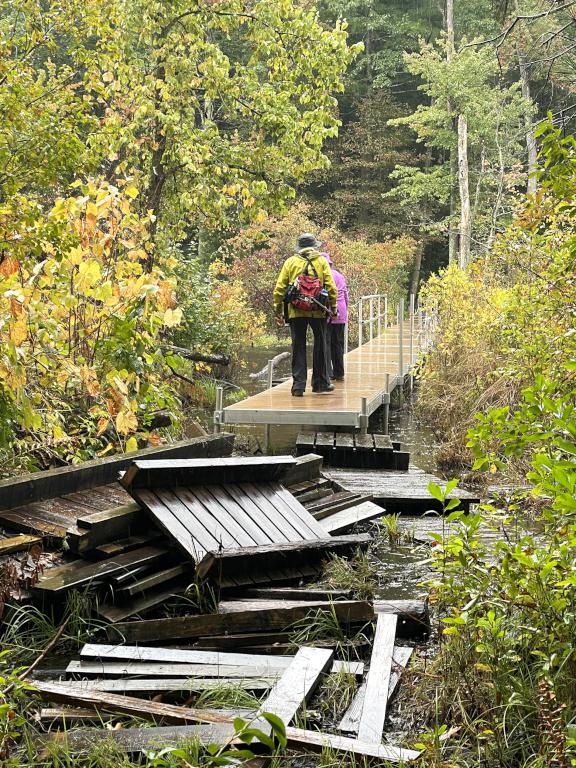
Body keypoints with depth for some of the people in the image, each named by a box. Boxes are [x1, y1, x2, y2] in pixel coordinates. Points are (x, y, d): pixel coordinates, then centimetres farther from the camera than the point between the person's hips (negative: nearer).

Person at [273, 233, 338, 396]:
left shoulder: (290, 262, 6)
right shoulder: (321, 261, 4)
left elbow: (279, 288, 3)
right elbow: (331, 286, -1)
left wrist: (278, 311, 9)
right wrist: (333, 306, 9)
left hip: (296, 311, 1)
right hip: (318, 311, 0)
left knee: (298, 348, 6)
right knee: (320, 346, 13)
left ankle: (298, 386, 2)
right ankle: (320, 383, 20)